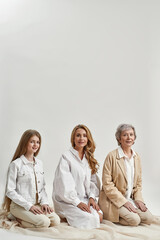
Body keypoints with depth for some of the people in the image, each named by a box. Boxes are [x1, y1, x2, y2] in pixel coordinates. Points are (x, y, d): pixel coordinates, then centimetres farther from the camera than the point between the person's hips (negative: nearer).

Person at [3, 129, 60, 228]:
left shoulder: (39, 163, 12)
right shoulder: (16, 164, -8)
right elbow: (10, 191, -10)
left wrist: (44, 202, -2)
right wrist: (29, 206, -15)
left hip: (37, 205, 7)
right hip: (19, 205, -7)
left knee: (56, 221, -15)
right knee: (44, 222, -26)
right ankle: (16, 218, -3)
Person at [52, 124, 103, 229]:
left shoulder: (89, 158, 14)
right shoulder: (66, 157, -8)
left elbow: (93, 180, 10)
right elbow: (65, 185, -14)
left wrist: (92, 197, -5)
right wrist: (77, 202, -16)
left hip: (85, 198, 7)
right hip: (67, 201, -6)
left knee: (99, 216, -18)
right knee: (90, 218, -25)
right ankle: (66, 216, 1)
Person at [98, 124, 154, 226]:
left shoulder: (136, 157, 8)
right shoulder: (112, 156, -12)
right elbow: (107, 185, -14)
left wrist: (138, 199, -1)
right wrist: (124, 202, -17)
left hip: (130, 198, 6)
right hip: (113, 199, -6)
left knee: (149, 218, -12)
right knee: (134, 220, -24)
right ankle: (110, 215, 2)